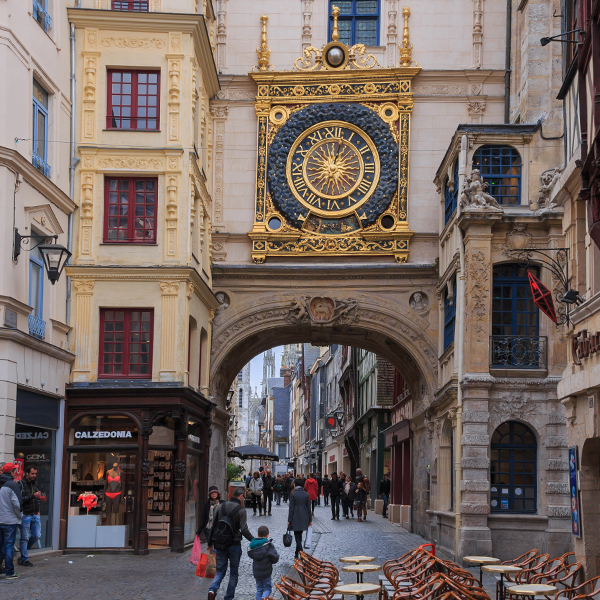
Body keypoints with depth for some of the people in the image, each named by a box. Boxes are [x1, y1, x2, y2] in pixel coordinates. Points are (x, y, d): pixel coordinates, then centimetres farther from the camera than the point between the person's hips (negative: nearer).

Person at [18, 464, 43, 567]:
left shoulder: (34, 484, 14)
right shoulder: (21, 484, -9)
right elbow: (21, 499, -19)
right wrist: (33, 496, -26)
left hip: (35, 515, 7)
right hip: (25, 515, -7)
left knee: (37, 535, 6)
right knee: (25, 538, -1)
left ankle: (25, 549, 28)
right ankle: (24, 559, 7)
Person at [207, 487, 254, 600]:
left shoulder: (221, 507, 6)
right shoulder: (241, 510, -9)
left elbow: (213, 526, 10)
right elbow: (244, 530, -20)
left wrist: (210, 543, 18)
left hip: (220, 545, 4)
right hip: (234, 545, -4)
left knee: (220, 570, 12)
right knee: (234, 573, 11)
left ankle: (213, 590, -13)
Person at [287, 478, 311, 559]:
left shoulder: (293, 495, -10)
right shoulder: (306, 495, 2)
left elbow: (291, 509, -10)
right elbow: (309, 508, 5)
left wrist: (289, 520, -5)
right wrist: (310, 519, 11)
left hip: (295, 518, -4)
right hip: (304, 518, 4)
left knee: (297, 536, -2)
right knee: (299, 536, 16)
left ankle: (300, 553, -15)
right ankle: (297, 553, 23)